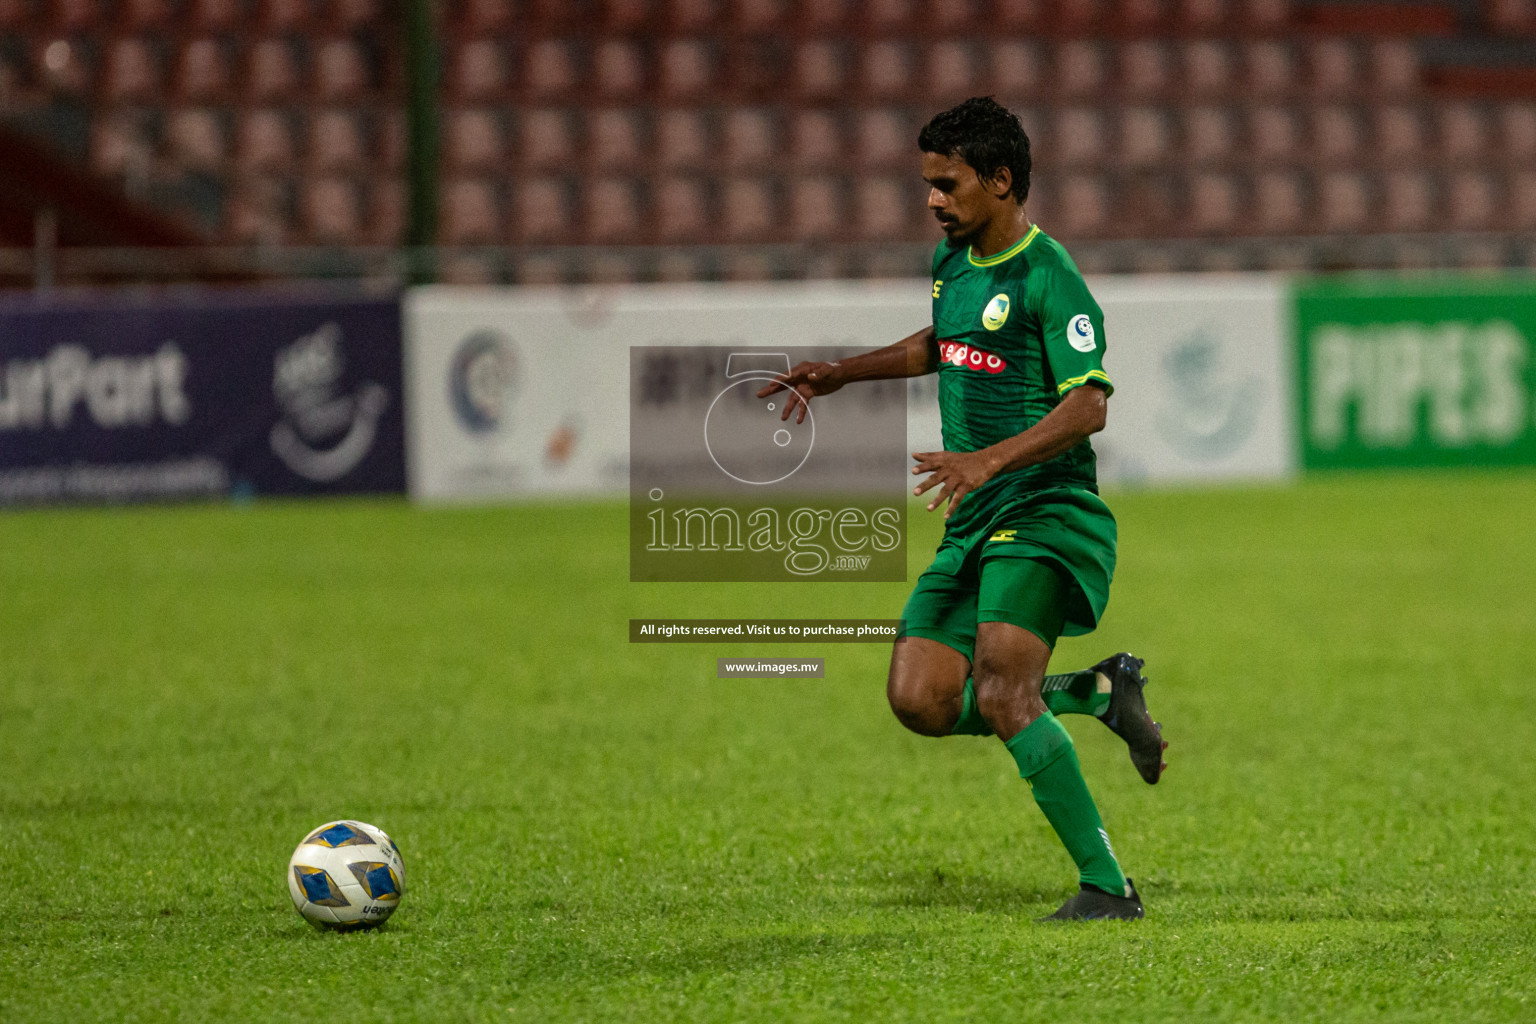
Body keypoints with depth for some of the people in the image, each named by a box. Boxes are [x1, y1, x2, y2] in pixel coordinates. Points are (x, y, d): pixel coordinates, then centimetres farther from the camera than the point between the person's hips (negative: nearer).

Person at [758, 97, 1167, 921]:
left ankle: (1106, 887, -19)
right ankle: (1100, 693, 16)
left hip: (1044, 515, -9)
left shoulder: (1047, 278, -13)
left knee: (1001, 693, -25)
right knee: (921, 700, -3)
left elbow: (1089, 406, -22)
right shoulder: (953, 262, 13)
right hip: (973, 524, 9)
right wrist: (839, 374, 29)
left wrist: (990, 459, -32)